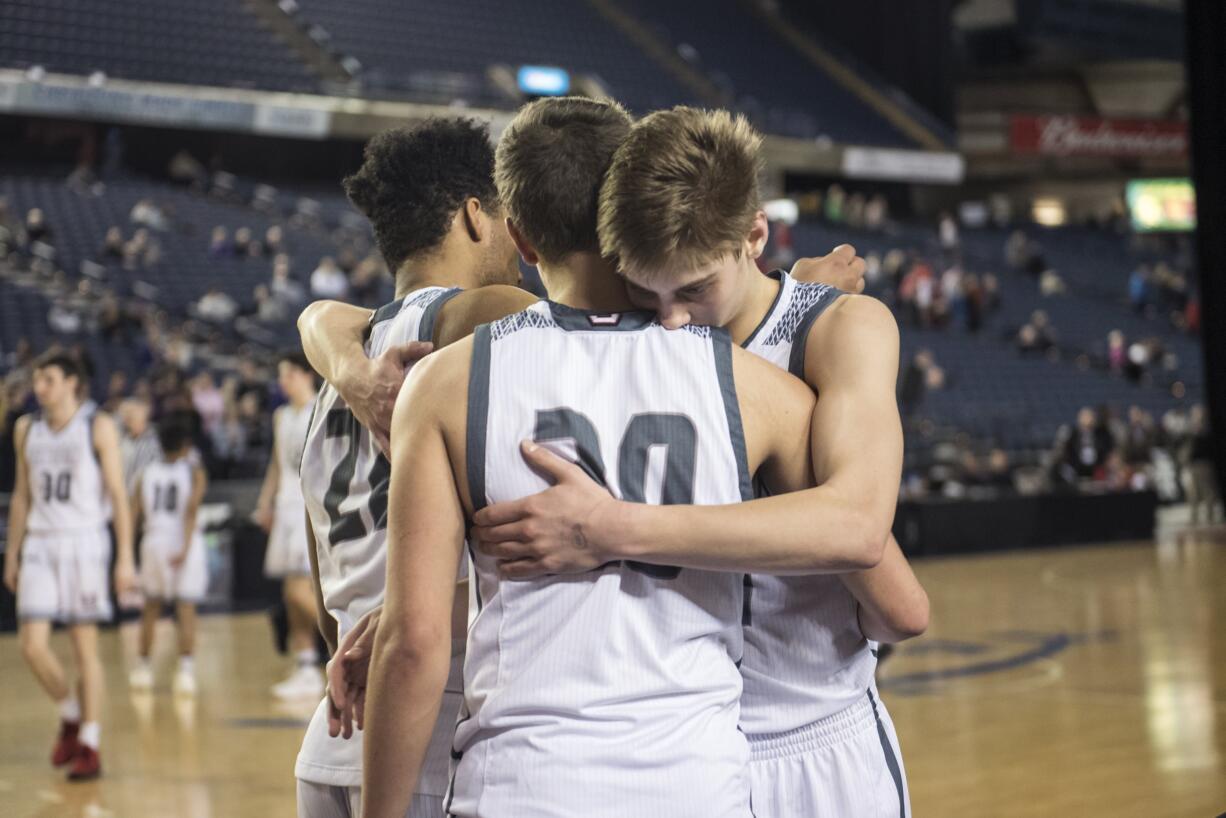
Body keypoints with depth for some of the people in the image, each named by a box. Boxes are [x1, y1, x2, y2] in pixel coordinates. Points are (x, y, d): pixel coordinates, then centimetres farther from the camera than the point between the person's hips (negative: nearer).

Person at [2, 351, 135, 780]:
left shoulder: (98, 427, -3)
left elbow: (118, 495, -4)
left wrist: (125, 558, -9)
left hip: (83, 541, -4)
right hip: (39, 543, 4)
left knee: (85, 646, 0)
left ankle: (90, 745, 8)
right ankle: (71, 716, 18)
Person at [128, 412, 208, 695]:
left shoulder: (147, 473, 7)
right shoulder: (194, 472, -1)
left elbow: (134, 515, 3)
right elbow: (192, 509, -16)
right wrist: (186, 548, -22)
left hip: (153, 541, 3)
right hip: (184, 542, -3)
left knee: (151, 607, 18)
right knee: (186, 609, -1)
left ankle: (143, 667, 24)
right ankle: (185, 669, -10)